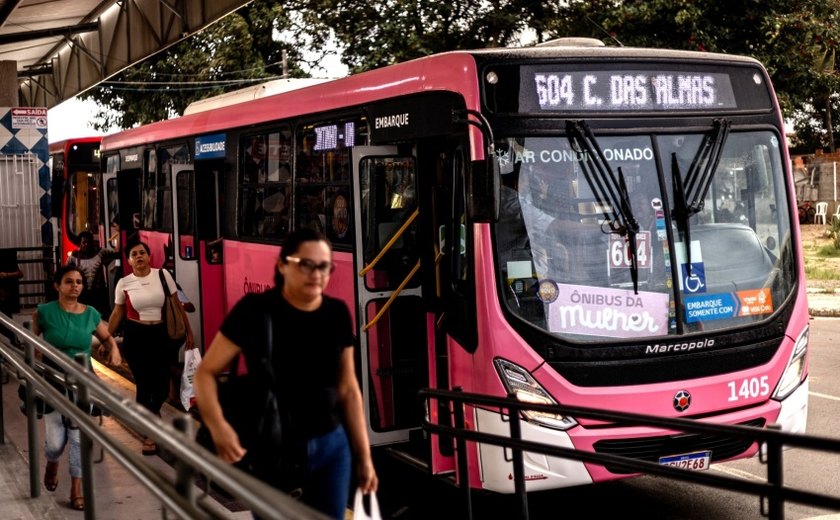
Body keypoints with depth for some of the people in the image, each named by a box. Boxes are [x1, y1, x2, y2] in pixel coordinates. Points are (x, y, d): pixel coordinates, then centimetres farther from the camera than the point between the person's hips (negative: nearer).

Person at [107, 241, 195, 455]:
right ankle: (149, 434, 13)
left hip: (163, 335, 1)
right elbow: (117, 314, 9)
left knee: (162, 382, 4)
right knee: (143, 384, 0)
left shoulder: (163, 275, -2)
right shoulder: (124, 283, -1)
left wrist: (189, 332, 6)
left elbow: (177, 305, 5)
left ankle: (154, 410, 39)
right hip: (136, 337, -1)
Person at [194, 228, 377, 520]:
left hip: (332, 447, 4)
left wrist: (364, 455, 8)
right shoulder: (256, 310, -12)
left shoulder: (337, 314, 0)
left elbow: (348, 388, 7)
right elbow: (206, 372, -9)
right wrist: (218, 427, -26)